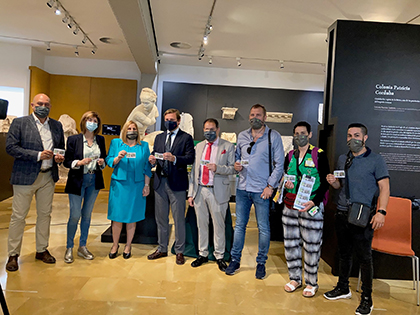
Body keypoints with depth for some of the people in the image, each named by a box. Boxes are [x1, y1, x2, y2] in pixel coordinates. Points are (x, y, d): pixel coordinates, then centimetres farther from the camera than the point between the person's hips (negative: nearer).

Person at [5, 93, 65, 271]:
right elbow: (10, 147, -9)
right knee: (18, 216, 2)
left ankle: (42, 250, 25)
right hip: (25, 176, -4)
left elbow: (61, 148, 19)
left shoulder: (57, 125, 11)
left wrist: (59, 157, -4)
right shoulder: (19, 123, -2)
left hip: (48, 176, 4)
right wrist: (38, 155, -17)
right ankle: (13, 255, 16)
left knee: (45, 214, 11)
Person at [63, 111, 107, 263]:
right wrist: (79, 163, -21)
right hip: (77, 181, -3)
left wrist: (102, 162, -7)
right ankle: (69, 248, 15)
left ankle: (82, 247, 24)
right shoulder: (73, 139, -3)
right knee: (75, 215, -3)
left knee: (87, 214, 11)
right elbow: (67, 162, -3)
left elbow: (104, 158, 15)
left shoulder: (100, 139, 7)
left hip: (94, 181, 4)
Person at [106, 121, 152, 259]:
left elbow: (147, 167, 7)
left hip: (136, 186, 1)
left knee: (132, 217, 7)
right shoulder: (116, 143, 6)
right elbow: (109, 162, 3)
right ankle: (115, 245, 22)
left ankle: (128, 246, 22)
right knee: (117, 217, 3)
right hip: (119, 185, 0)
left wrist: (146, 185, 2)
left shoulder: (144, 146, 7)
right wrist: (118, 157, -18)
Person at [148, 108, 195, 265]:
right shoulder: (159, 137, 16)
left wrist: (174, 158, -27)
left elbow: (190, 158, -12)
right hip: (160, 182, 5)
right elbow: (154, 154, 12)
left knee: (179, 219, 2)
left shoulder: (186, 138, -1)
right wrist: (152, 159, -11)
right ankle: (162, 249, 28)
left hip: (177, 183, -5)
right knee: (161, 218, 13)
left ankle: (179, 251, 16)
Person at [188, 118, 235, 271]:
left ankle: (219, 256, 21)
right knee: (201, 224, 12)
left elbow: (232, 168, -5)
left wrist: (217, 168, -23)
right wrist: (191, 193, 7)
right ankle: (203, 254, 28)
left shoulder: (228, 146, 0)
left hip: (217, 192, -4)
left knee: (219, 225, 5)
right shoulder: (199, 147, 12)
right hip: (200, 190, 4)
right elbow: (193, 171, 11)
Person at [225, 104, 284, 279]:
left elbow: (279, 164, -3)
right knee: (239, 225, 11)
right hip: (242, 187, 4)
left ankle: (261, 263, 22)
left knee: (263, 228, 6)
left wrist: (270, 186, -10)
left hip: (262, 190, -3)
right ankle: (235, 260, 23)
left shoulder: (274, 136, -2)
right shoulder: (242, 136, 10)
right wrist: (236, 165, -3)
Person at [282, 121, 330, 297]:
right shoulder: (290, 156, 11)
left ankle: (312, 283, 19)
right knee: (290, 243, 11)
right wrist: (285, 183, -4)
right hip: (290, 205, 5)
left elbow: (325, 182, -6)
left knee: (311, 246, 2)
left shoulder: (319, 155, -4)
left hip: (311, 206, -5)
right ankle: (295, 278, 28)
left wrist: (314, 202, -18)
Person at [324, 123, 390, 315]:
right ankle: (343, 288, 31)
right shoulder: (342, 159, 12)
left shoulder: (375, 160, -4)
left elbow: (384, 187, -9)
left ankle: (367, 298, 16)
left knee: (364, 256, 2)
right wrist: (333, 182, -4)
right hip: (342, 213, 5)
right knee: (344, 253, 15)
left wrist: (381, 211, -20)